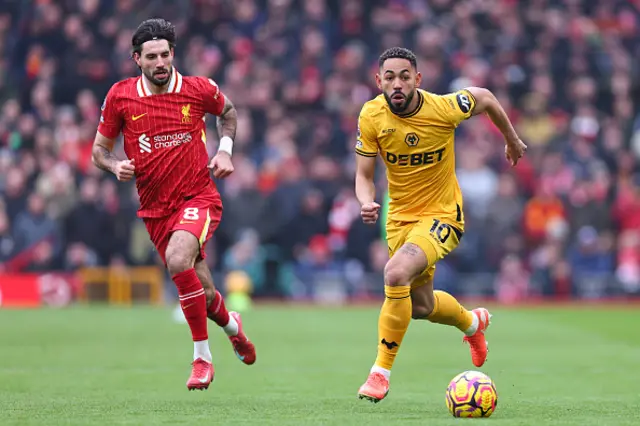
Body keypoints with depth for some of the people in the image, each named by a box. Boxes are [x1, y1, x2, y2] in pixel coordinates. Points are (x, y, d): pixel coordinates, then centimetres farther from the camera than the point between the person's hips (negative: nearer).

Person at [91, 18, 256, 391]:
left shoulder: (199, 90, -5)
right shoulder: (120, 96, -3)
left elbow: (228, 112, 18)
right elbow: (100, 149, 7)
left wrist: (225, 150, 2)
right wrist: (116, 165, -15)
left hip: (198, 197, -3)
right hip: (156, 209, 3)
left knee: (178, 259, -32)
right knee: (203, 295, 6)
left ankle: (202, 357, -18)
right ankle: (232, 325, 44)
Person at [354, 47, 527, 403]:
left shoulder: (444, 108, -22)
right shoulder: (372, 116, -14)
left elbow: (485, 97, 0)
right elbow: (364, 175, -5)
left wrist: (513, 141, 15)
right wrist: (367, 202, -28)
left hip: (442, 214, -5)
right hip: (400, 217, 5)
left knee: (397, 273, -31)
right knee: (421, 306, 18)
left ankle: (382, 372, -19)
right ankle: (472, 323, 54)